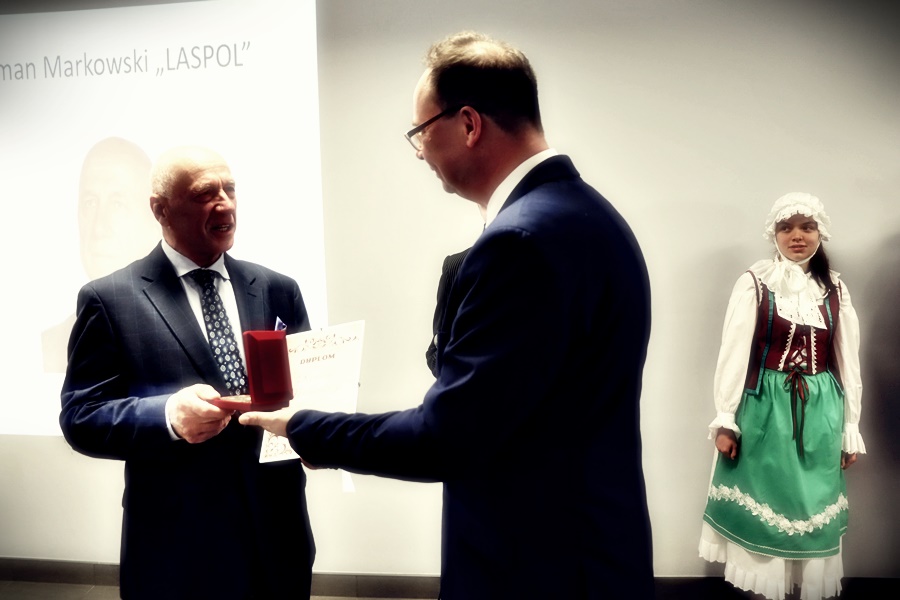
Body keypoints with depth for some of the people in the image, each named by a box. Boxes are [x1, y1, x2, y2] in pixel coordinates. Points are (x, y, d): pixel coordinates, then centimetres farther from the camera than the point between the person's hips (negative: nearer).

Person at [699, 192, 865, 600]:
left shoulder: (836, 290, 7)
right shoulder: (754, 282, -4)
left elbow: (848, 362, 9)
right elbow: (733, 352, -7)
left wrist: (850, 430, 7)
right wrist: (724, 419, -11)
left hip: (820, 412, 3)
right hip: (765, 408, -3)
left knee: (814, 504, 10)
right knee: (764, 502, 4)